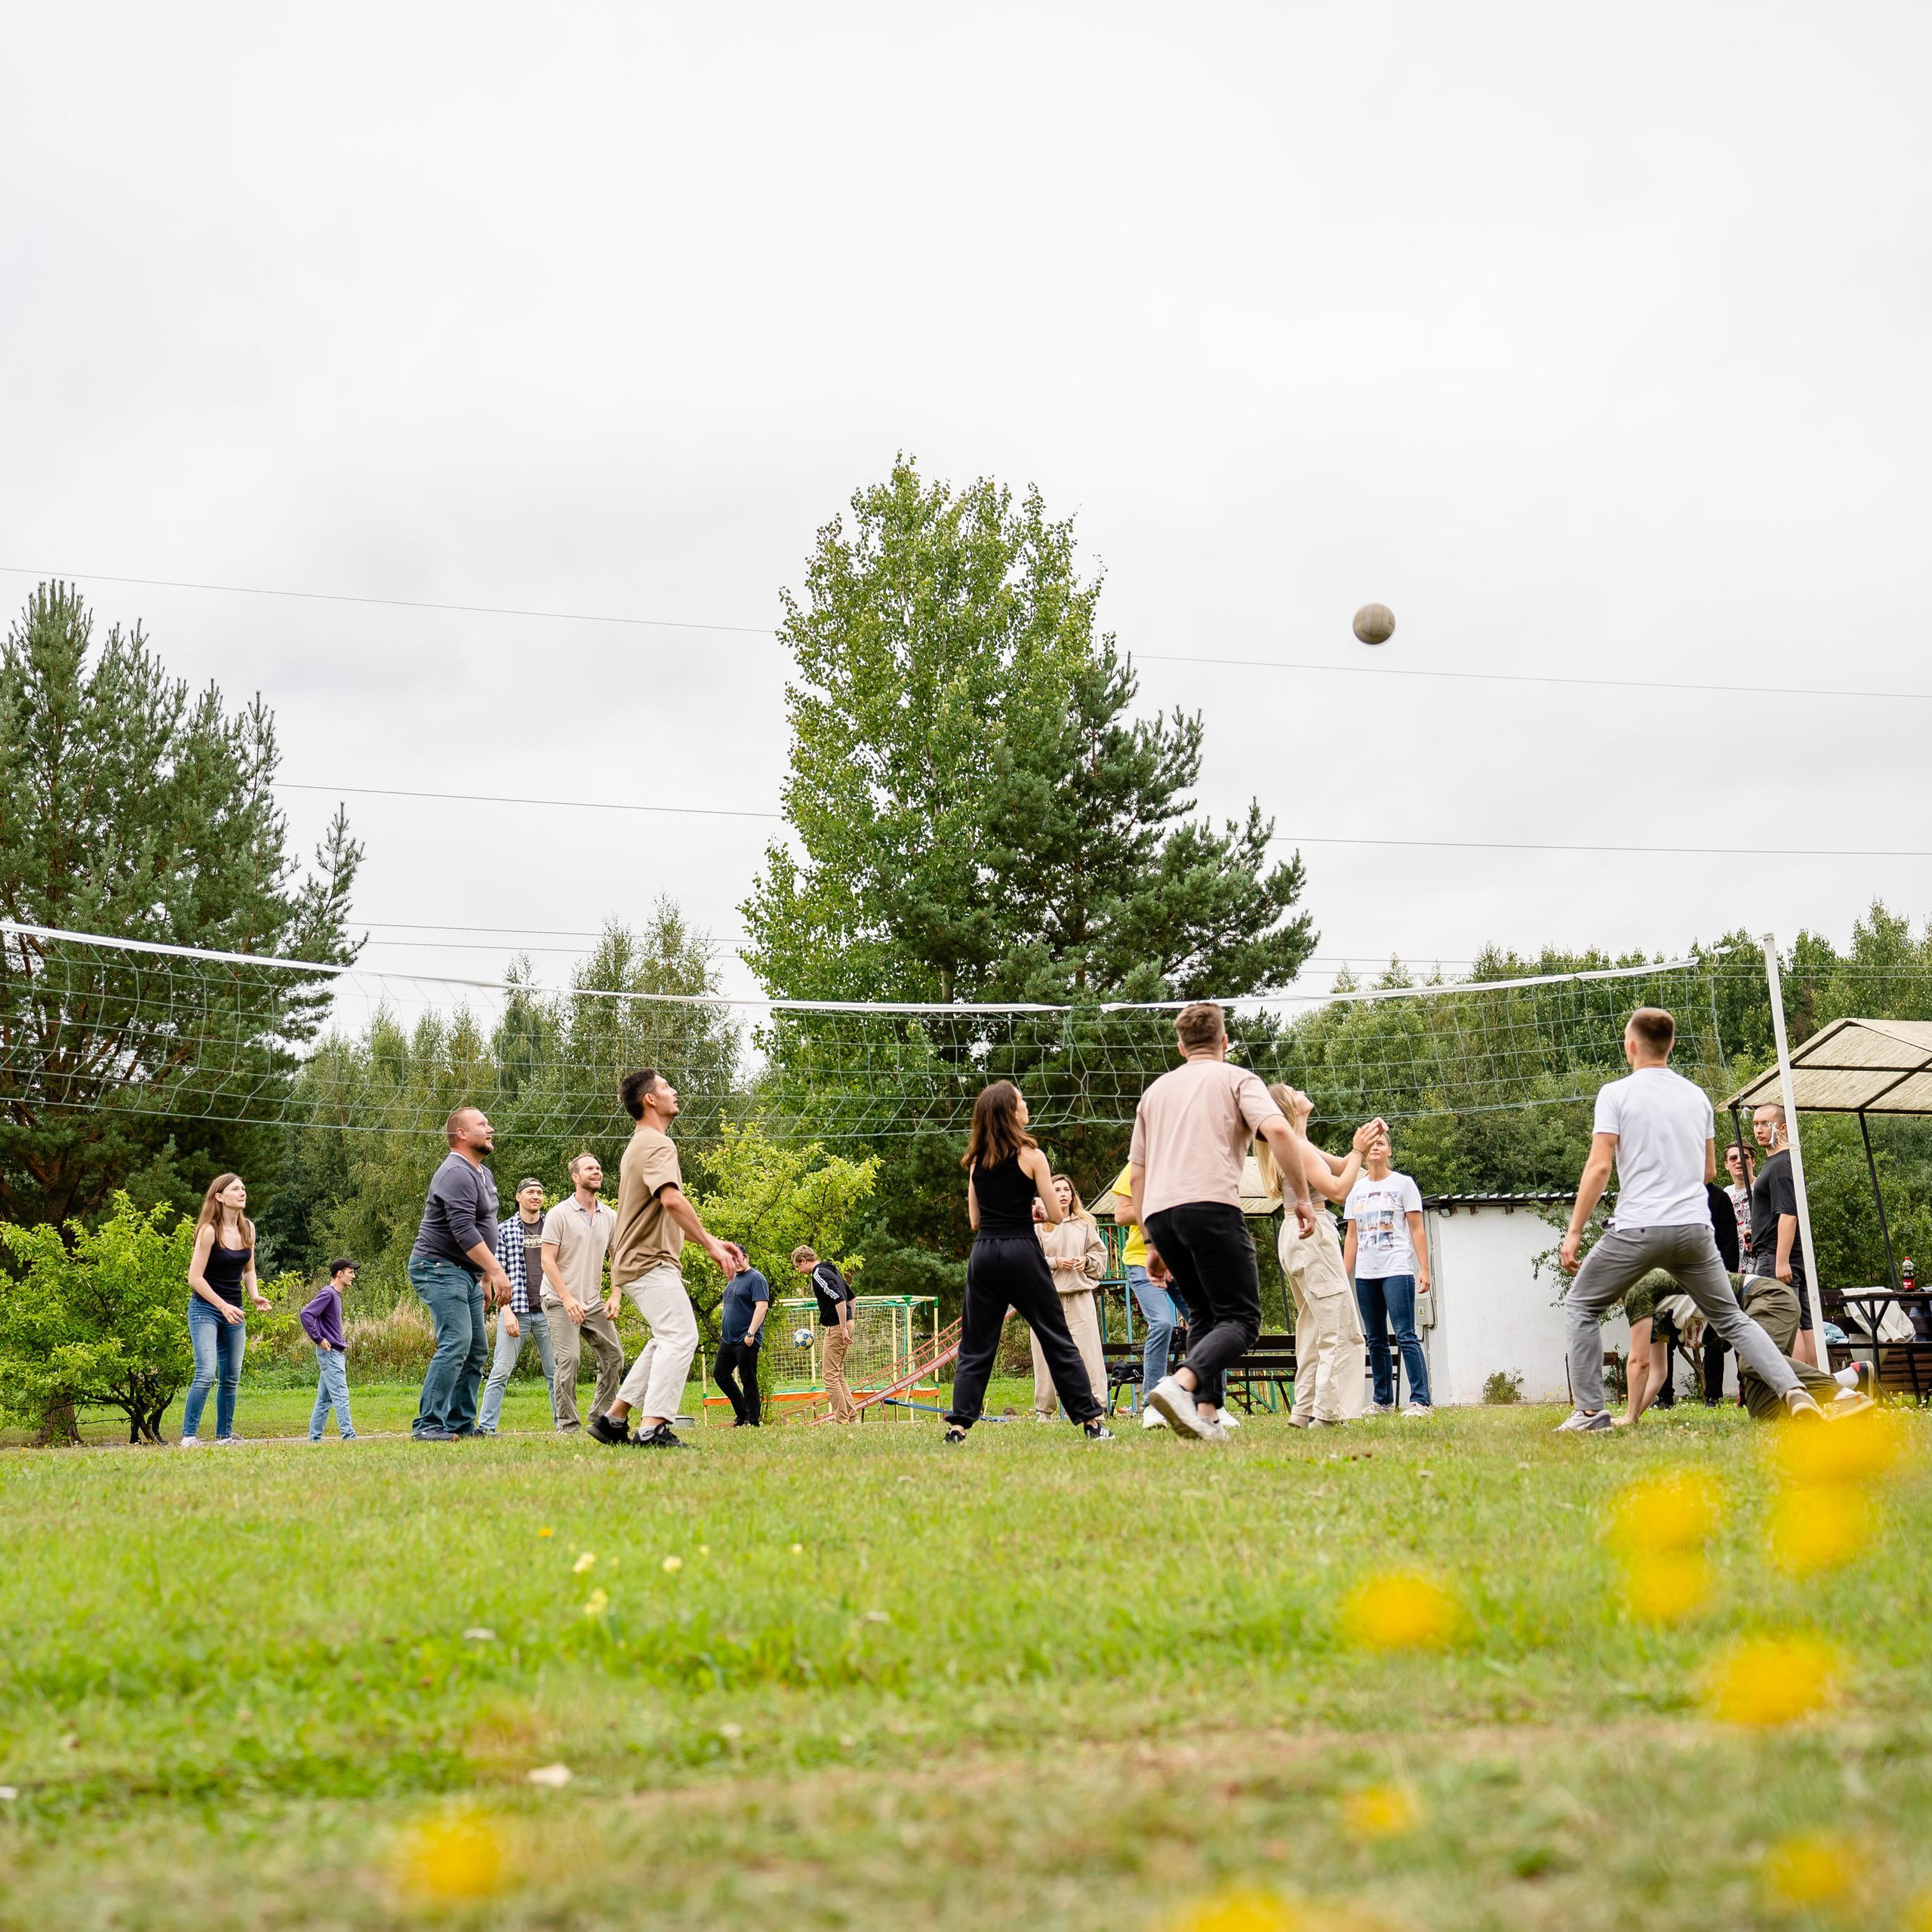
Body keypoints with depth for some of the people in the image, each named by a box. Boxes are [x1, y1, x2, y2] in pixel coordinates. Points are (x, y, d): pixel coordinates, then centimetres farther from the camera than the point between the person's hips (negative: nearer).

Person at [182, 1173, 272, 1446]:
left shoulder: (248, 1228, 6)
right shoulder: (209, 1231, -14)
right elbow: (195, 1277, -15)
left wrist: (255, 1297, 1)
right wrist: (223, 1306, -18)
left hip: (234, 1311, 7)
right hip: (205, 1309, -7)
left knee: (231, 1377, 6)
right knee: (206, 1373, -18)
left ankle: (225, 1436, 15)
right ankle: (189, 1436, -13)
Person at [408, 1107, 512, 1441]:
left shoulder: (484, 1174, 17)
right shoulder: (457, 1174, -16)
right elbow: (464, 1232, -25)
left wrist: (486, 1276, 23)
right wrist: (496, 1270, -27)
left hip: (466, 1273, 11)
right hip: (440, 1268, -11)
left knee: (476, 1351, 10)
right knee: (455, 1343, -20)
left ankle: (461, 1424, 14)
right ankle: (427, 1424, -20)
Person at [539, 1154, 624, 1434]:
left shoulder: (610, 1217, 9)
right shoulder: (559, 1214, -7)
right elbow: (547, 1260, -10)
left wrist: (616, 1297, 0)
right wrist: (567, 1298, -18)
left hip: (594, 1303, 6)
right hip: (561, 1302, -6)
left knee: (614, 1356, 3)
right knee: (569, 1359, -15)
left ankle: (601, 1418, 16)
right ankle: (567, 1425, -8)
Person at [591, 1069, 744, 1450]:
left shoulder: (639, 1145, 22)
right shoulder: (658, 1144, -13)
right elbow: (671, 1199, -30)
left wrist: (711, 1241, 21)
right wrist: (710, 1245, -28)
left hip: (635, 1261, 11)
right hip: (651, 1262, -11)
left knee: (668, 1338, 19)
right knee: (680, 1336, -17)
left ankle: (614, 1418, 18)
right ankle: (652, 1429, -25)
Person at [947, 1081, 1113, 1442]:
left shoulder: (975, 1161, 8)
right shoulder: (1031, 1155, -5)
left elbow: (975, 1220, 14)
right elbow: (1058, 1216, -4)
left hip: (983, 1255, 4)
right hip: (1022, 1252, -4)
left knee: (975, 1347, 7)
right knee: (1057, 1340, 4)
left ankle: (958, 1424, -3)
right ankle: (1091, 1420, 6)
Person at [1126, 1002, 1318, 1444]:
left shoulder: (1156, 1090, 27)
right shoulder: (1236, 1079, 12)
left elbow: (1137, 1173, 25)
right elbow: (1278, 1130, -8)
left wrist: (1153, 1242, 28)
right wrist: (1302, 1197, -3)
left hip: (1158, 1212, 6)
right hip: (1210, 1204, -6)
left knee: (1206, 1314, 18)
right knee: (1240, 1318, -5)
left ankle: (1204, 1414, 0)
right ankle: (1180, 1383, -30)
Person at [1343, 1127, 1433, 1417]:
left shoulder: (1403, 1184, 3)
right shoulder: (1357, 1189, 14)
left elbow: (1417, 1229, 0)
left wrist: (1424, 1270, -8)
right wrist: (1344, 1275, 10)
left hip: (1396, 1271, -5)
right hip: (1365, 1274, 5)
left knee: (1406, 1336, -12)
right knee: (1376, 1341, 8)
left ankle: (1421, 1401, -14)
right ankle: (1383, 1402, 14)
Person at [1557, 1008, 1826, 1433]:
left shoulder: (1616, 1094, -3)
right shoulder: (1697, 1096, 12)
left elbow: (1599, 1166, -10)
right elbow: (1709, 1169, 20)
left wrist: (1574, 1232, -7)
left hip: (1637, 1228, -4)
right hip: (1695, 1229, 4)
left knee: (1580, 1307, 12)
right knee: (1732, 1320, 13)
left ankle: (1590, 1413, 4)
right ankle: (1793, 1392, -5)